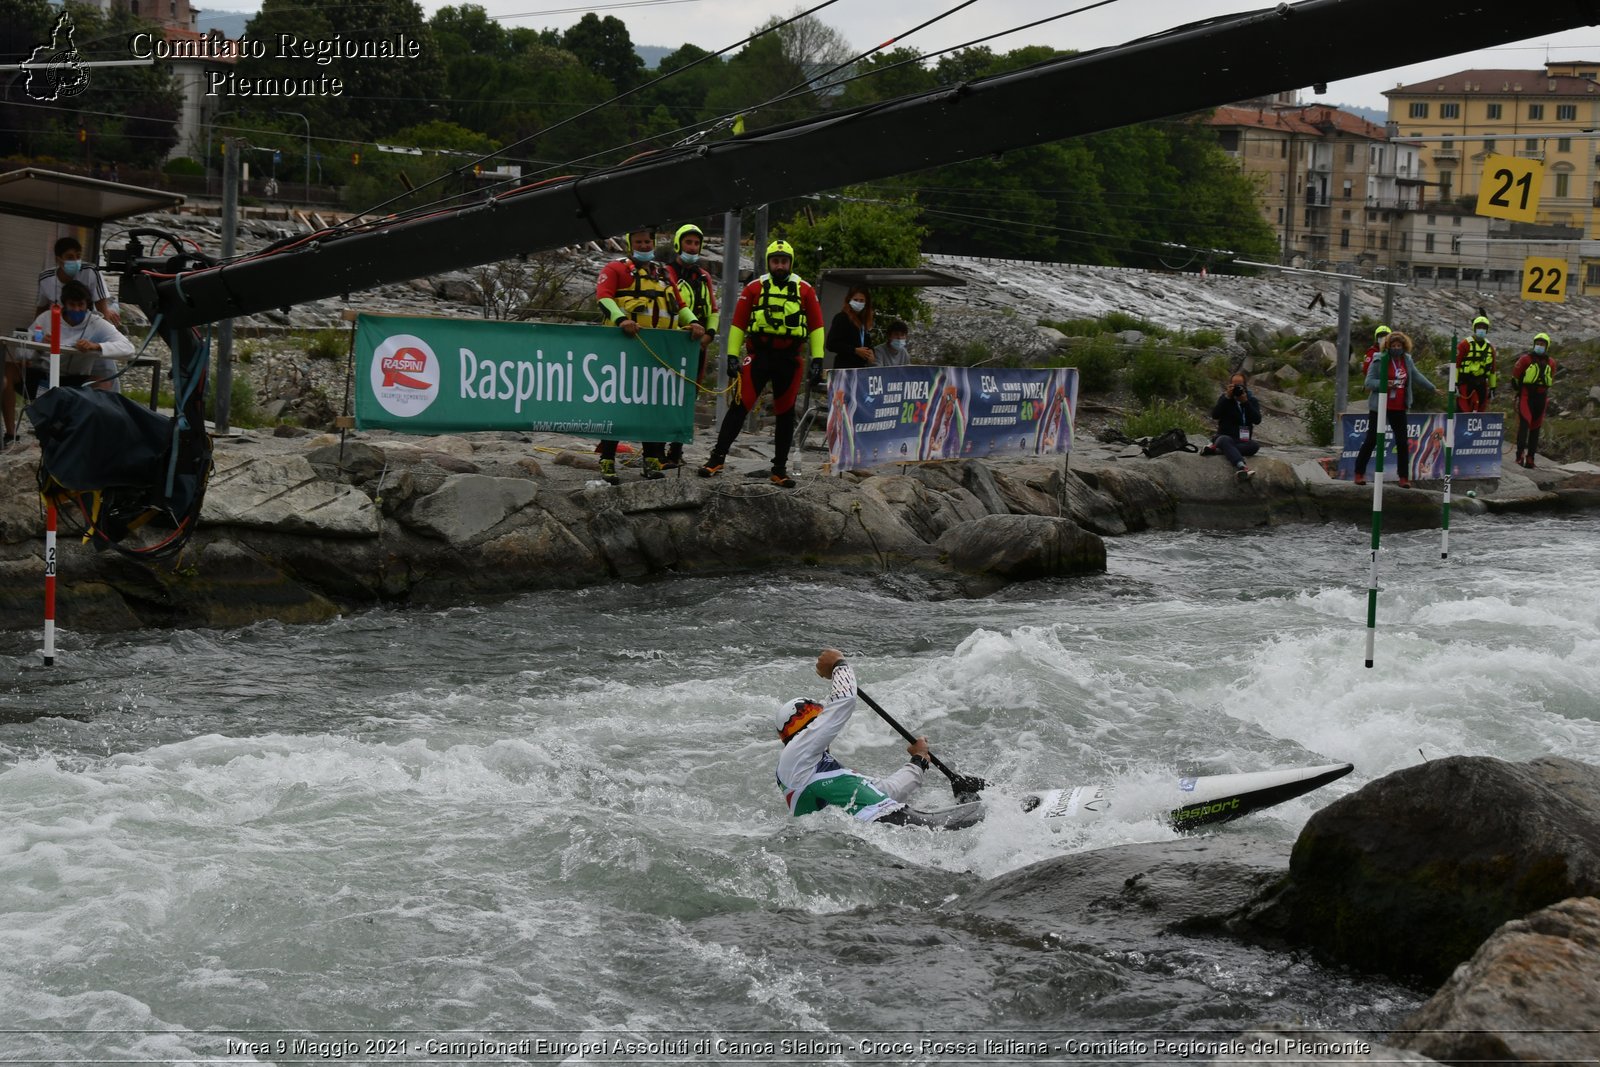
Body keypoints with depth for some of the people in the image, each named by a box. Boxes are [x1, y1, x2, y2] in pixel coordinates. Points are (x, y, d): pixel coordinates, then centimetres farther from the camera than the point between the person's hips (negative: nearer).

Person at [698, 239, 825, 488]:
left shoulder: (804, 290, 5)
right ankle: (717, 457, -5)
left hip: (790, 359, 2)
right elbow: (738, 323, 3)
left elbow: (816, 325, 7)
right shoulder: (755, 288, 3)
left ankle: (780, 468, 14)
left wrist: (817, 358, 0)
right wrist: (732, 356, -3)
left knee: (785, 413, 7)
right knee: (740, 406, -8)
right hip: (759, 355, -2)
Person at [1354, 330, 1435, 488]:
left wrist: (1432, 387, 33)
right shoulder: (1379, 361, -9)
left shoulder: (1407, 360, 6)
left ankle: (1404, 477, 10)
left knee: (1403, 442, 2)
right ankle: (1359, 473, 11)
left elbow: (1416, 375, 23)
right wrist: (1383, 384, -29)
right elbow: (1369, 382, -11)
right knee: (1371, 440, -1)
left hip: (1399, 408, 4)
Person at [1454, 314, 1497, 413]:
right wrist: (1455, 384, -13)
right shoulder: (1465, 345, -6)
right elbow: (1456, 364, -9)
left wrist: (1492, 388, 17)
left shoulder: (1490, 347, 13)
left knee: (1480, 412, 7)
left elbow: (1492, 369, 18)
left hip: (1481, 383, 5)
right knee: (1463, 411, -9)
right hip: (1465, 383, -5)